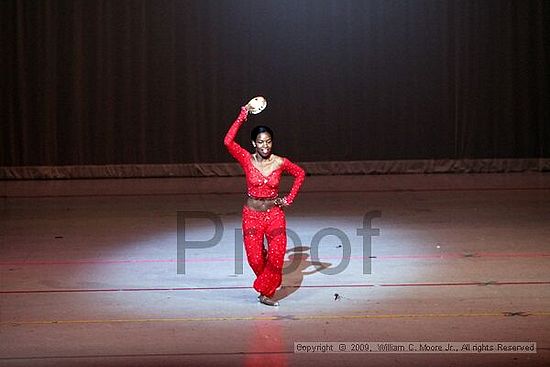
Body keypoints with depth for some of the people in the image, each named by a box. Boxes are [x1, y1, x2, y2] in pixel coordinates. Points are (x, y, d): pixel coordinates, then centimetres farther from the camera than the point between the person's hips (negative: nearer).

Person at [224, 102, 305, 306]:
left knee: (276, 257, -8)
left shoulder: (279, 163, -6)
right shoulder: (247, 160, -9)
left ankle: (267, 291, 16)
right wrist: (242, 117, -22)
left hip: (275, 214, 1)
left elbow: (300, 174, 11)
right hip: (252, 214, -1)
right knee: (255, 259, 0)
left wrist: (290, 198, 5)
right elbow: (228, 142, -24)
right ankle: (265, 284, 34)